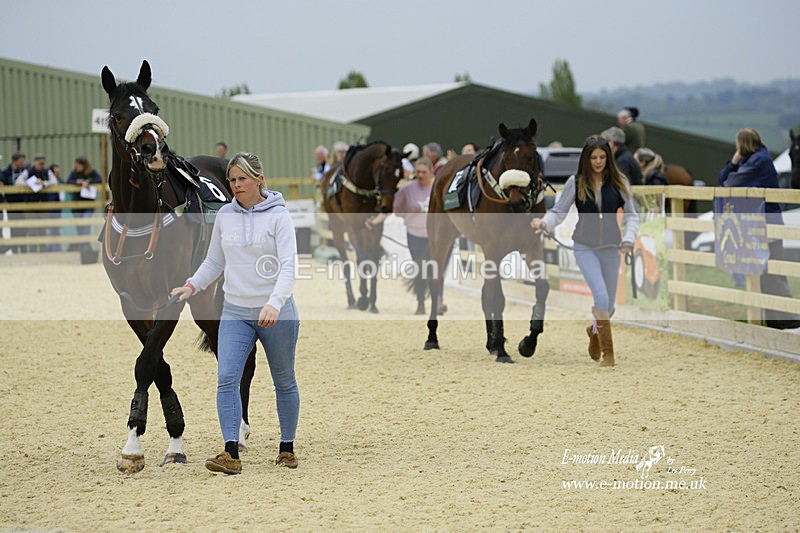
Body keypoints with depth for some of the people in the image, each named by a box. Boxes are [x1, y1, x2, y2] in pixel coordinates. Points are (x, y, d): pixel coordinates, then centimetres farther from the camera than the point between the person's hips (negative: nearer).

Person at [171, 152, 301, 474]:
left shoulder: (278, 215, -8)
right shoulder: (225, 215, 5)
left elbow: (288, 266, -16)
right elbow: (214, 262, 16)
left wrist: (274, 303, -31)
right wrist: (191, 286, 0)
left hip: (276, 314, -3)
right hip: (235, 312, 3)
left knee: (284, 382, 11)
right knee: (226, 379, -14)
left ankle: (287, 448, 26)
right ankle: (231, 454, -18)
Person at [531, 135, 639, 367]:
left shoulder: (619, 182, -1)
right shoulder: (576, 182, -3)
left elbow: (631, 215, 2)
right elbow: (559, 211, -2)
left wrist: (628, 239, -14)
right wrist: (543, 223, -23)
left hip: (611, 247, 2)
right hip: (585, 247, -2)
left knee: (609, 304, 10)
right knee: (601, 296, -20)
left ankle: (595, 330, 44)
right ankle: (607, 352, -10)